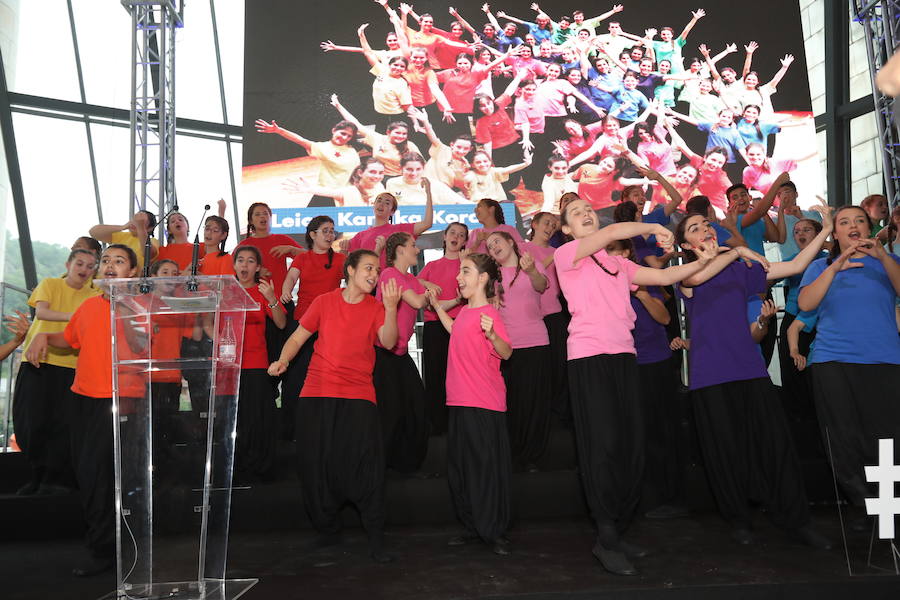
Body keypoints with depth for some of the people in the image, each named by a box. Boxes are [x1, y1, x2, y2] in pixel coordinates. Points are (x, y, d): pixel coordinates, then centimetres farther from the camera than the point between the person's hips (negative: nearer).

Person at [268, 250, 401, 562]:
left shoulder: (376, 308, 5)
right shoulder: (324, 302, 7)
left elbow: (388, 341, -11)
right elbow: (297, 337, 11)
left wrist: (390, 307, -23)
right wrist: (282, 360, -7)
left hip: (358, 396, -1)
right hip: (316, 395, 1)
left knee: (366, 462, -12)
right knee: (314, 463, 5)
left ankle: (375, 538, -1)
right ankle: (327, 528, 27)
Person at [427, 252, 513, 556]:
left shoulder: (488, 313, -13)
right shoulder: (464, 311, 12)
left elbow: (506, 352, -21)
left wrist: (490, 334, -39)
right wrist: (437, 306, 32)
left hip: (485, 405, -9)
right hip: (459, 402, 9)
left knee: (487, 467, -1)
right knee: (459, 467, 14)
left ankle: (495, 532, 13)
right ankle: (472, 527, 28)